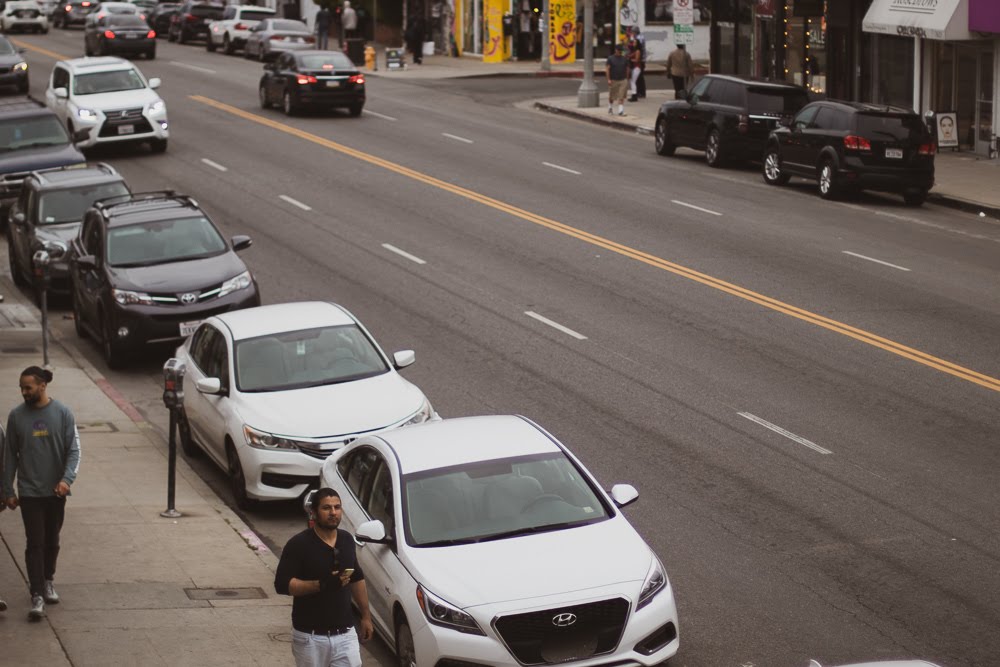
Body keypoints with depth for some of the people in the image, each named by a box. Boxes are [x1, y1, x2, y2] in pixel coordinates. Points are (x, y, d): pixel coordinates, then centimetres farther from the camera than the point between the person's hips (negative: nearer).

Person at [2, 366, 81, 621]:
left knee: (52, 541, 15)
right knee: (35, 543, -6)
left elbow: (74, 450, -5)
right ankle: (37, 596, -7)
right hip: (30, 492, -1)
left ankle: (47, 581, 36)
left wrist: (67, 479, -21)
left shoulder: (62, 414, -5)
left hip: (56, 492, 1)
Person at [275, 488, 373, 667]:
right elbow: (282, 584, -17)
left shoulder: (347, 540, 7)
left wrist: (366, 615, 18)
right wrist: (322, 584, -26)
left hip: (345, 633, 4)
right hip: (310, 636, -4)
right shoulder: (299, 544, -11)